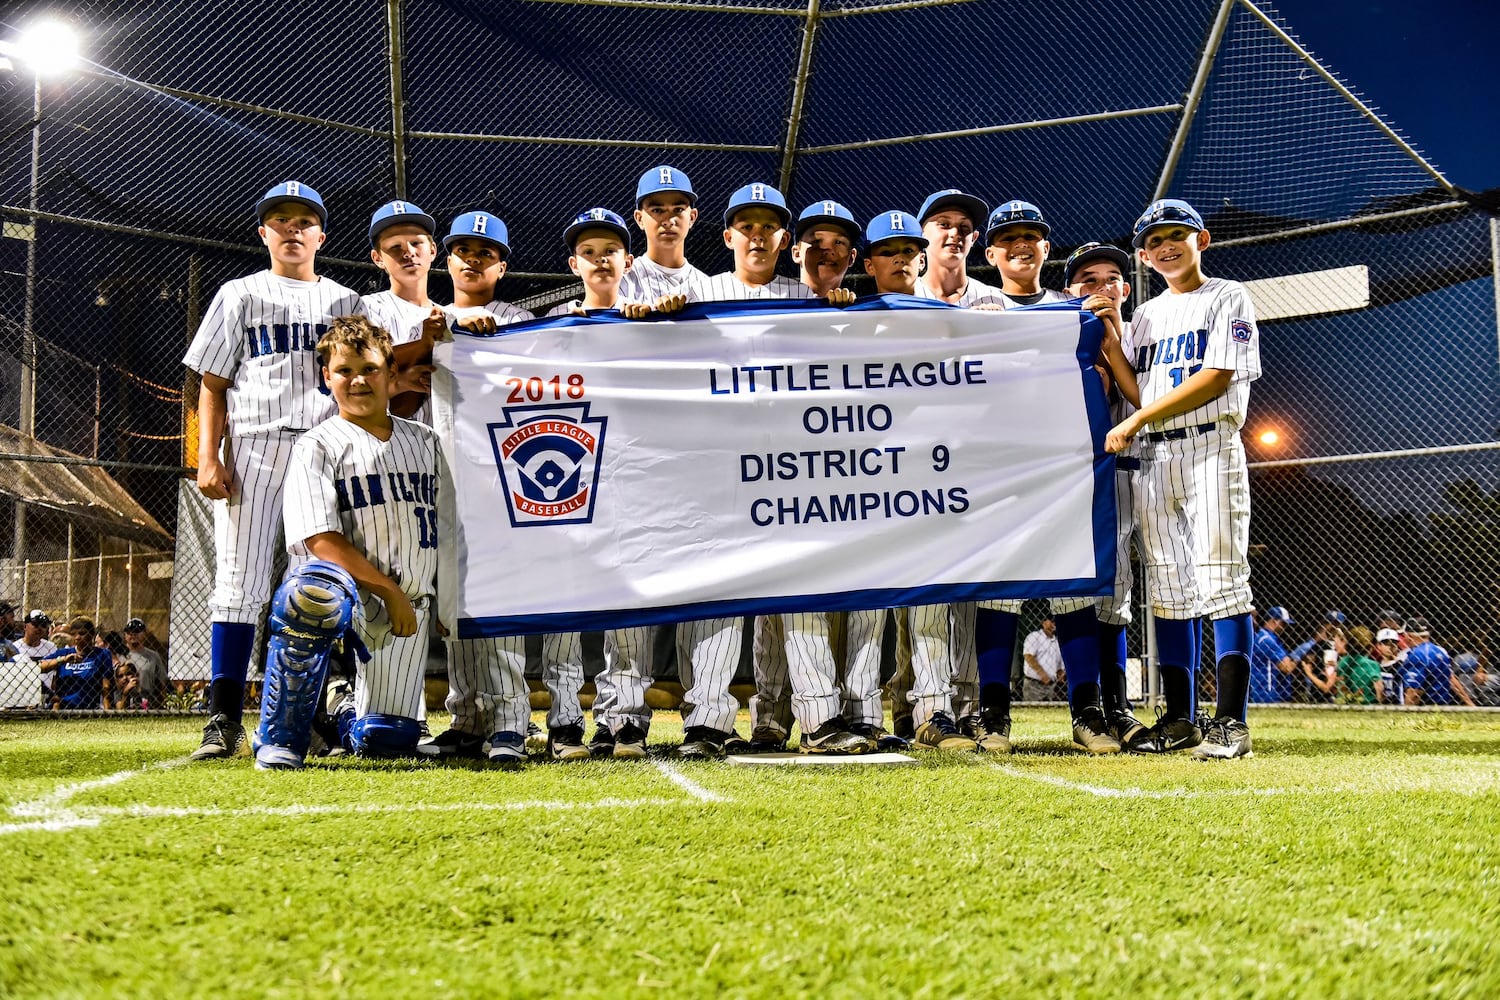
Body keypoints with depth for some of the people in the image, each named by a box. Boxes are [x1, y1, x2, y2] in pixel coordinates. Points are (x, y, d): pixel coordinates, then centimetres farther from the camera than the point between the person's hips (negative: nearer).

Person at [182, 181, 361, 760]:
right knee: (240, 581, -7)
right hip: (252, 446, -1)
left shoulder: (346, 303, 18)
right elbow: (213, 387, 9)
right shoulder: (240, 296, 15)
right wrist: (208, 458, -5)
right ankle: (224, 721, -7)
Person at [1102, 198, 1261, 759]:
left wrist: (1135, 421, -12)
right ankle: (1179, 720, 9)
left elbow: (1216, 378, -9)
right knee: (1170, 589, 5)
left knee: (1221, 580, -12)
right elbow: (1138, 392, 12)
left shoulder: (1227, 298, 4)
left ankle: (1230, 722, -14)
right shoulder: (1146, 315, 21)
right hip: (1153, 457, 6)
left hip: (1210, 447, -6)